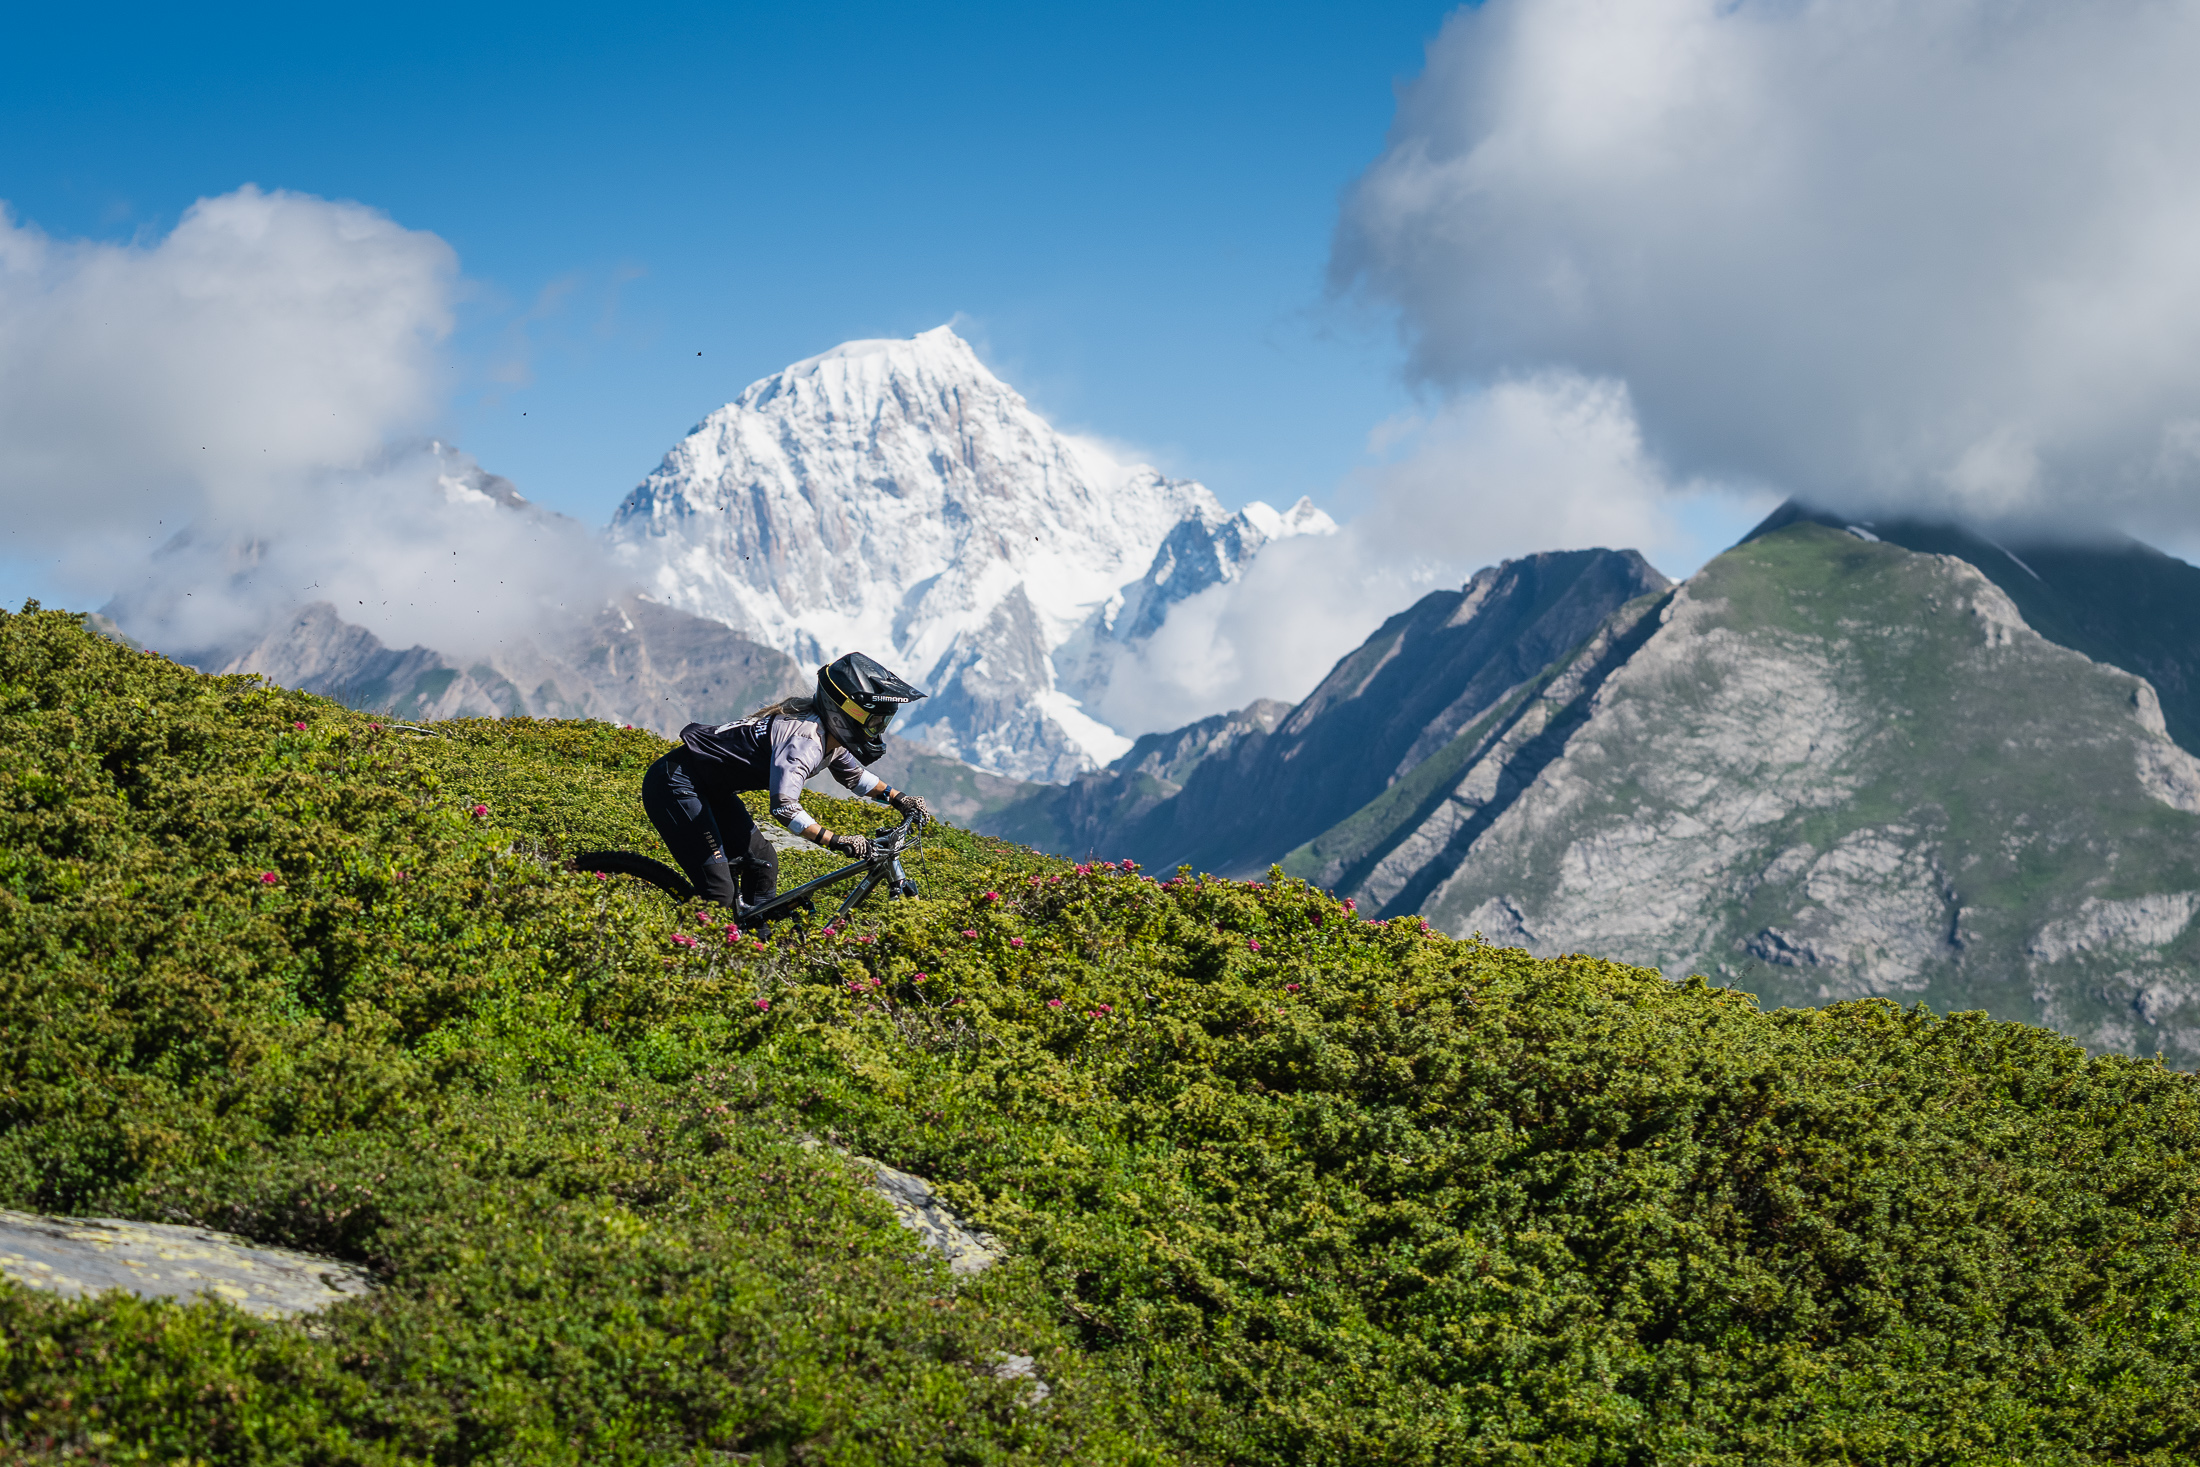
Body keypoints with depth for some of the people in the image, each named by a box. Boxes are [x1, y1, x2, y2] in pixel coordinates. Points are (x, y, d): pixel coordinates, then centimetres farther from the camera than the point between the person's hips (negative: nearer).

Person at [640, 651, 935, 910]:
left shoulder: (832, 737, 2)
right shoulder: (805, 740, -28)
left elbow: (853, 775, 24)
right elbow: (785, 806, -40)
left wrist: (898, 798, 12)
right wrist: (836, 841, -42)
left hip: (711, 788, 10)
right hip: (676, 784, -10)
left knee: (763, 864, 11)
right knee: (719, 893, -17)